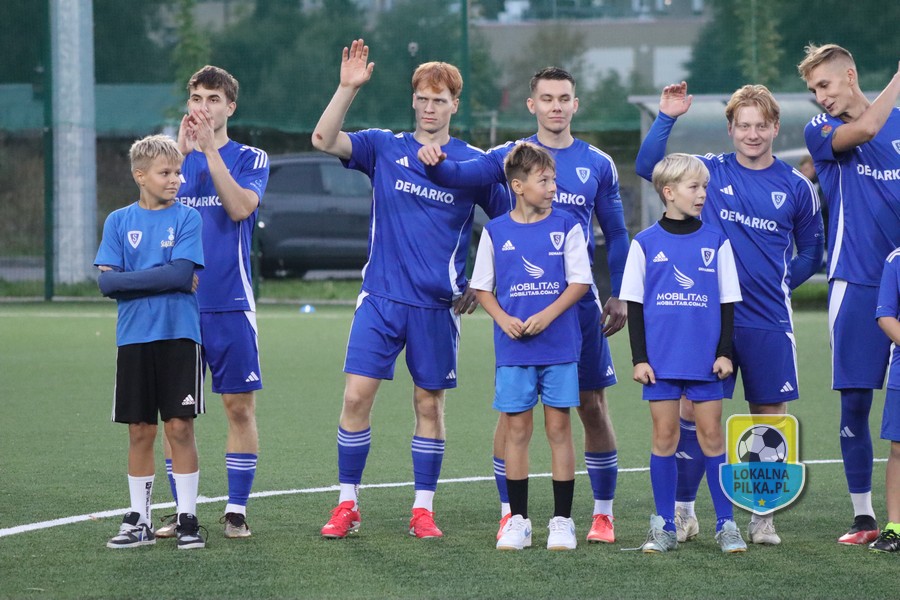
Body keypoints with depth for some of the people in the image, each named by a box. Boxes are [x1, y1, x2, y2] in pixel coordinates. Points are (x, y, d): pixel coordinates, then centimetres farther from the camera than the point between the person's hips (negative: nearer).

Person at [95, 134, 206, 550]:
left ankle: (187, 518, 3)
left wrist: (130, 278, -9)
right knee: (140, 430, 6)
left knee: (180, 427, -3)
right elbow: (107, 281, -3)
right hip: (133, 339, 2)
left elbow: (181, 274, -12)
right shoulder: (119, 222, 6)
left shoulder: (186, 218, 0)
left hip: (178, 336, -2)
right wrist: (161, 278, -8)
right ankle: (139, 520, 13)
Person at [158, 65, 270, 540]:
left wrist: (209, 149, -18)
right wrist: (181, 152, -15)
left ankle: (236, 510, 6)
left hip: (230, 304, -2)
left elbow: (240, 207, -15)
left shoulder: (250, 159, 3)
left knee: (240, 406, -2)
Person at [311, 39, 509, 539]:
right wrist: (348, 87, -21)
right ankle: (348, 505, 3)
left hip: (438, 305, 0)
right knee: (357, 395, -6)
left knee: (430, 404, 5)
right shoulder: (385, 148, 4)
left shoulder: (473, 162, 2)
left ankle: (424, 510, 13)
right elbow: (324, 140, -10)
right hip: (381, 298, 0)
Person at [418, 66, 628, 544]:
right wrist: (433, 160, -33)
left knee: (592, 406, 3)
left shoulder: (598, 164, 6)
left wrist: (619, 296, 4)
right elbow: (458, 174, -11)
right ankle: (508, 514, 8)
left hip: (580, 302, 1)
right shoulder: (511, 155, 2)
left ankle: (603, 514, 12)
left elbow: (615, 235, 12)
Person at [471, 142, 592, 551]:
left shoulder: (567, 227, 0)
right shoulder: (496, 232, 4)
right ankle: (518, 520, 10)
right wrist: (503, 318, -9)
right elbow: (482, 287, 9)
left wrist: (547, 316, -14)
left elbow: (580, 282, -1)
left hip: (560, 346, -1)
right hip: (513, 349, 1)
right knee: (517, 429, 3)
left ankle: (562, 521, 7)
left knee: (559, 428, 1)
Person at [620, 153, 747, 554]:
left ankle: (726, 524, 7)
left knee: (711, 434, 2)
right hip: (661, 358, 0)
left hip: (705, 359, 0)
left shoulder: (716, 242, 4)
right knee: (664, 436, 3)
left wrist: (725, 352, 1)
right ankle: (664, 528, 9)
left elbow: (728, 302, 7)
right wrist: (639, 358, -1)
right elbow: (634, 305, 4)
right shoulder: (645, 244, 2)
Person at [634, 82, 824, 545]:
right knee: (694, 410, -1)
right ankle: (683, 512, 9)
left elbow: (810, 252, 15)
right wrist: (666, 118, -16)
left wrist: (778, 284, 4)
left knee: (770, 416, 4)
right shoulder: (711, 172, 2)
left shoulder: (797, 187, 4)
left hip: (770, 323, 1)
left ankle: (762, 517, 15)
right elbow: (648, 166, -7)